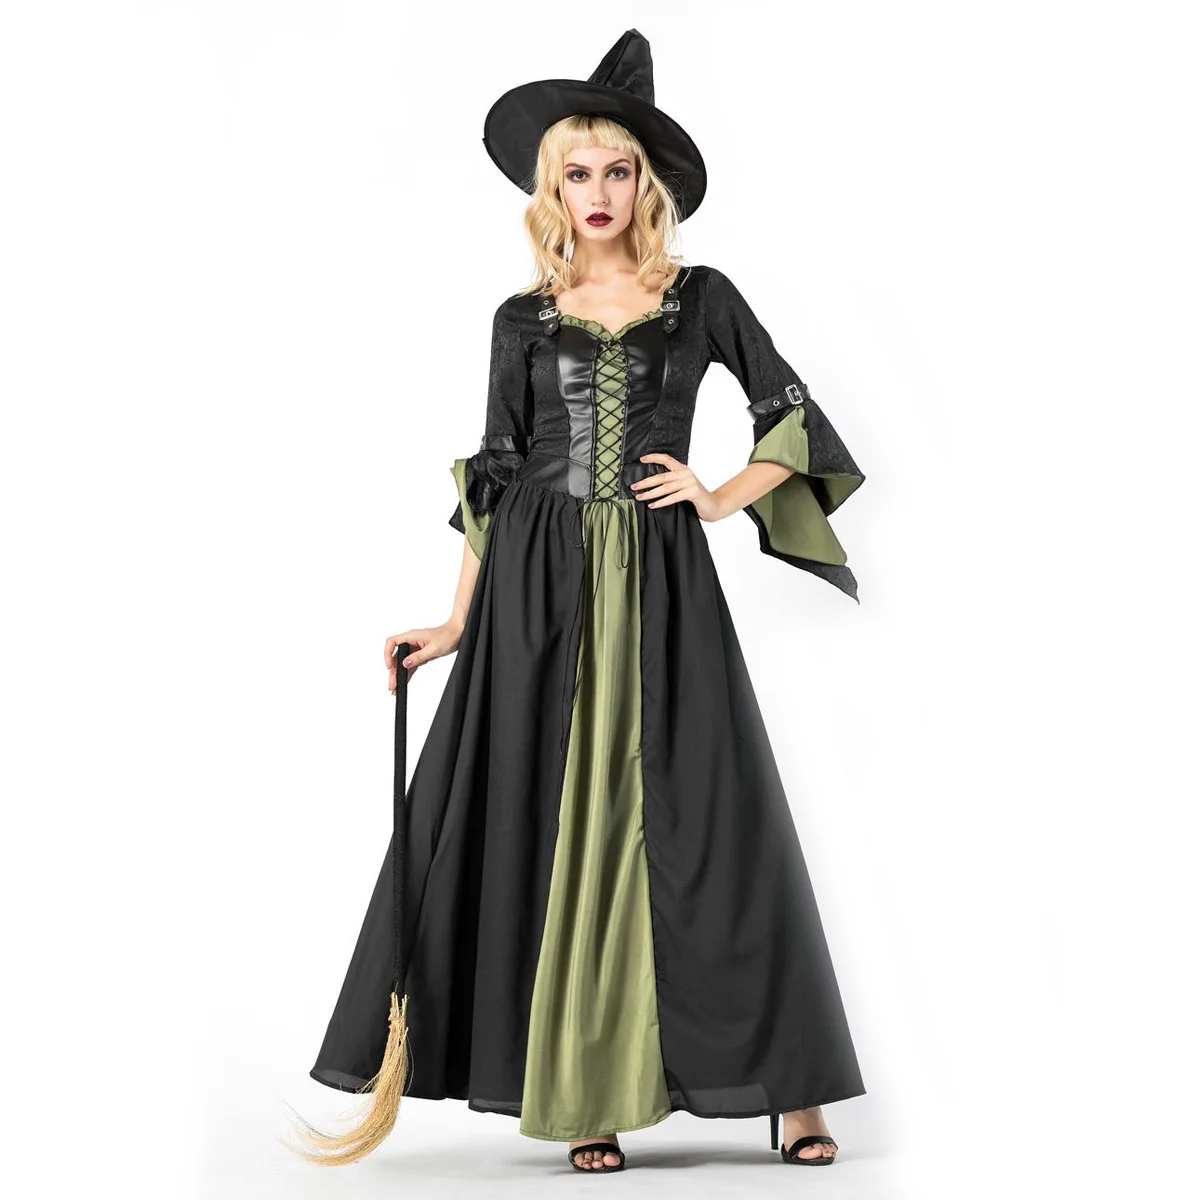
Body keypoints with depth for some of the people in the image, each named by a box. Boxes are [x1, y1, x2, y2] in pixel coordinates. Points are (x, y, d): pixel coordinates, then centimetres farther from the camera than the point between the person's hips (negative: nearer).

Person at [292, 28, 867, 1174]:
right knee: (558, 826, 0)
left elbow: (798, 421, 11)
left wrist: (724, 497, -3)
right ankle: (586, 1094, 7)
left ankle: (789, 1086, 7)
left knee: (702, 820, -2)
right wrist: (458, 622, 4)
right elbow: (493, 476, 9)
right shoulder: (524, 319, 10)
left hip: (662, 586, -1)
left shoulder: (701, 296, 8)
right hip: (542, 588, 1)